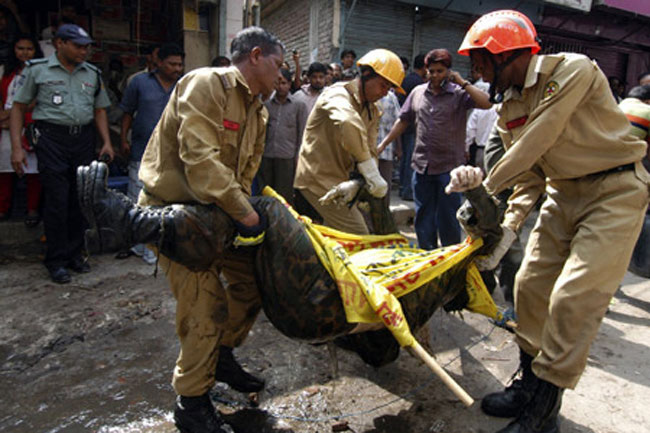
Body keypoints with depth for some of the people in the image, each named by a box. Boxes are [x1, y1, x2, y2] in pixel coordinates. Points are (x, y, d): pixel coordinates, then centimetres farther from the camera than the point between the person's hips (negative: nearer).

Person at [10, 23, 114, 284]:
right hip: (52, 138, -3)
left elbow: (100, 109, 18)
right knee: (57, 200, -5)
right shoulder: (38, 70, 2)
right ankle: (56, 260, 7)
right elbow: (19, 107, 3)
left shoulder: (92, 74, 13)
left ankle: (74, 253, 19)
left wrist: (106, 142, 4)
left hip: (84, 139, 4)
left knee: (80, 199, 6)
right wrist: (17, 147, -5)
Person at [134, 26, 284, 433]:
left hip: (218, 210, 9)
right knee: (206, 304, -10)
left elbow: (245, 171, 9)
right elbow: (199, 159, -28)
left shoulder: (258, 111, 11)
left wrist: (242, 210, -5)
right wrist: (244, 214, -27)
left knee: (253, 276, 7)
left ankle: (222, 355, 30)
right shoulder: (205, 84, -17)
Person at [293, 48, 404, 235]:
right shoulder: (339, 92, -15)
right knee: (358, 238, -12)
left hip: (338, 179, 9)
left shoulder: (372, 111, 11)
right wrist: (372, 174, -41)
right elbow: (348, 123, -38)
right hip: (319, 179, -9)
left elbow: (370, 151, 0)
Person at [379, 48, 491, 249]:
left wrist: (463, 83, -14)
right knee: (423, 218, 11)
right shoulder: (418, 92, 11)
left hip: (449, 166, -4)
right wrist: (382, 144, 13)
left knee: (448, 218, 2)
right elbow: (403, 121, 17)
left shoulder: (459, 93, -1)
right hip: (422, 165, 4)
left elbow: (487, 103, -17)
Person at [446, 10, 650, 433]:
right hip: (564, 193, 7)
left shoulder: (574, 70, -17)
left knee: (573, 297, -14)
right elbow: (530, 176, 5)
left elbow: (535, 142, -24)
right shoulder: (509, 107, 5)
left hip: (615, 191, -7)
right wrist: (508, 227, -7)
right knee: (530, 285, 4)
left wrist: (487, 184, -14)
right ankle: (529, 384, 22)